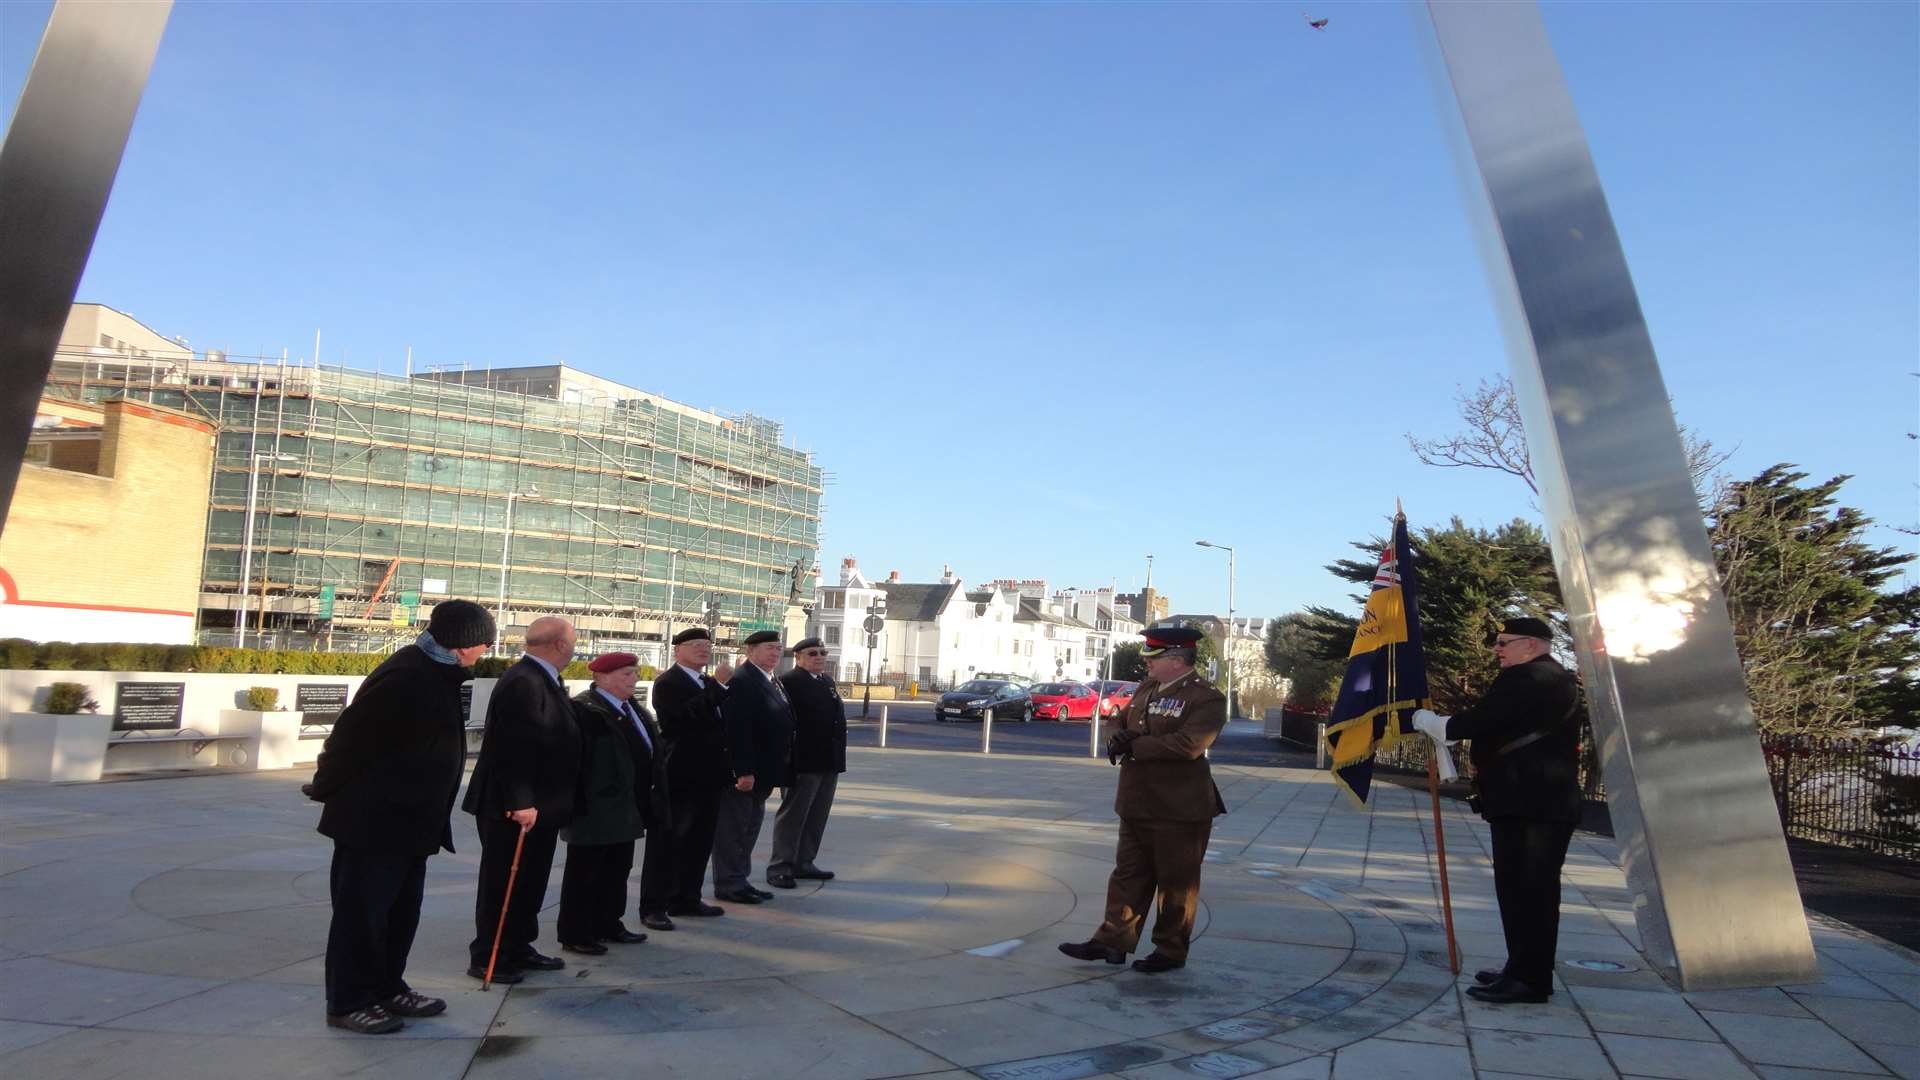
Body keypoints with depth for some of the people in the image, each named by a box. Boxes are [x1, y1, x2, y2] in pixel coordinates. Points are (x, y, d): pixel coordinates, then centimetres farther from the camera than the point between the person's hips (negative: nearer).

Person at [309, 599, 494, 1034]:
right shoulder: (407, 677, -23)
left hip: (409, 821, 10)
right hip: (373, 820, -10)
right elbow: (351, 735, -20)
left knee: (401, 909, 17)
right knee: (361, 911, 2)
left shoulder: (436, 674, 9)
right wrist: (327, 790, -8)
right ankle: (347, 1002, 13)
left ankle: (387, 989, 28)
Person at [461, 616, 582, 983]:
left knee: (530, 882, 18)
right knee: (502, 884, 2)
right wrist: (520, 802, -29)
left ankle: (517, 949, 29)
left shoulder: (542, 680, 11)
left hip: (538, 805, 10)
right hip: (516, 809, -10)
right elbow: (514, 747, -27)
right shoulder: (523, 682, -22)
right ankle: (486, 959, 13)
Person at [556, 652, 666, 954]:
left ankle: (608, 925, 29)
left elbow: (652, 753, 17)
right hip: (595, 809, -9)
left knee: (618, 868, 17)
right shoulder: (582, 709, -16)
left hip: (626, 809, 9)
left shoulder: (635, 710, 12)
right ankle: (574, 934, 12)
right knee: (585, 871, 2)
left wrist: (652, 798, 14)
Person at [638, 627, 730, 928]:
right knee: (665, 843, -2)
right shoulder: (667, 683, -10)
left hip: (708, 776, 9)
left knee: (699, 842, 14)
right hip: (679, 776, -8)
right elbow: (687, 714, -26)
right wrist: (720, 688, -21)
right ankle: (652, 907, 4)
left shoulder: (711, 685, 17)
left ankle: (686, 900, 25)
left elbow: (720, 721, 25)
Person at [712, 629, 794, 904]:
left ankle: (739, 881, 25)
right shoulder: (741, 681, -16)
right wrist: (743, 771, -25)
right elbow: (736, 730, -22)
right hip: (741, 772, -10)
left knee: (750, 827, 16)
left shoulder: (773, 683, 15)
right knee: (733, 827, 1)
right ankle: (728, 884, 10)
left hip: (761, 772, 10)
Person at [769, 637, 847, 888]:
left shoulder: (828, 681, 16)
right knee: (793, 814, -1)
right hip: (803, 762, -8)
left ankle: (803, 863, 22)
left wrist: (838, 756, 16)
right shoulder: (788, 681, -9)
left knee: (817, 816, 12)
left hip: (830, 763, 8)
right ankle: (779, 867, 6)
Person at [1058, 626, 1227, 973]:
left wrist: (1135, 746, -21)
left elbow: (1188, 744, -26)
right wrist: (1118, 738, -7)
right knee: (1128, 873, 13)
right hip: (1136, 804, 8)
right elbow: (1122, 722, 18)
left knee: (1176, 882, 6)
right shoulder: (1146, 688, 11)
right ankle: (1112, 941, 20)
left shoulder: (1206, 698, -14)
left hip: (1179, 810, -8)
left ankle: (1171, 951, 19)